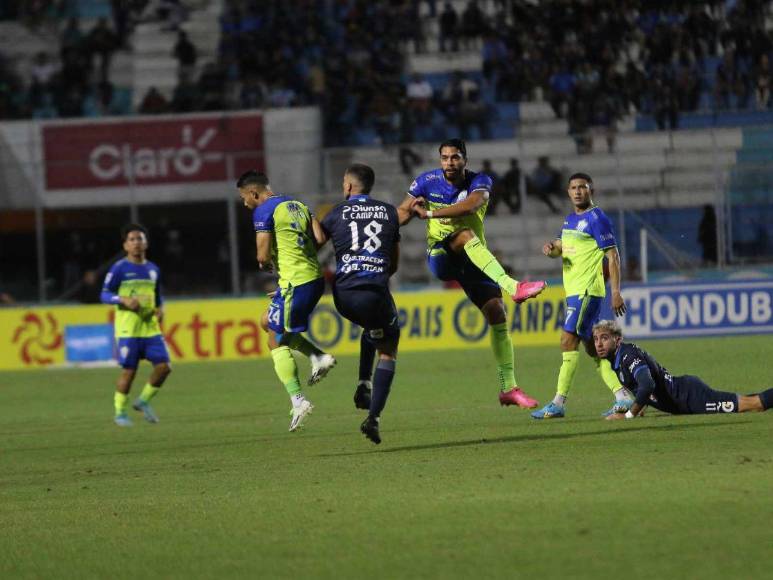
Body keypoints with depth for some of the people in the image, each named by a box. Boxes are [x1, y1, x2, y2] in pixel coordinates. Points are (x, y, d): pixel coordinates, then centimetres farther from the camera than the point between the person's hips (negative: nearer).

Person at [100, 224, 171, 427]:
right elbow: (104, 295, -3)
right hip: (128, 328, -5)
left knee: (163, 366, -5)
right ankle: (120, 412, 10)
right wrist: (124, 300, -19)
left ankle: (143, 401, 15)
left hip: (151, 327, 5)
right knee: (129, 370, -6)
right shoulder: (119, 269, -2)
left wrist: (160, 309, 5)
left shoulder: (153, 269, 13)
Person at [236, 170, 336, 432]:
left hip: (294, 281, -8)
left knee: (277, 343, 2)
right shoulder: (297, 205, 16)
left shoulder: (264, 211, -9)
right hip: (315, 277, 8)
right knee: (267, 322, 24)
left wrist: (264, 264, 8)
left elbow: (264, 255, -14)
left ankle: (298, 400, -6)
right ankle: (319, 357, 13)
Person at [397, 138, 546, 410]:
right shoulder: (427, 181, -3)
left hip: (474, 260, 2)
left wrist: (430, 213, -33)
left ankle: (508, 388, -2)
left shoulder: (480, 182, -8)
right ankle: (513, 287, -50)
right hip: (441, 256, -2)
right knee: (465, 235, -35)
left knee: (498, 315, -8)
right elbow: (402, 212, 7)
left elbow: (471, 205, -29)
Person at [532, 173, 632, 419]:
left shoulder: (597, 219, -9)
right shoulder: (570, 220, 18)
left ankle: (558, 403, -14)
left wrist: (616, 292, -18)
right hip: (573, 289, 9)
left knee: (568, 340, -13)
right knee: (591, 345, 9)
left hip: (587, 290, -9)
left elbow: (613, 256, -12)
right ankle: (622, 396, 9)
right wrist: (550, 248, -5)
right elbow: (559, 248, 21)